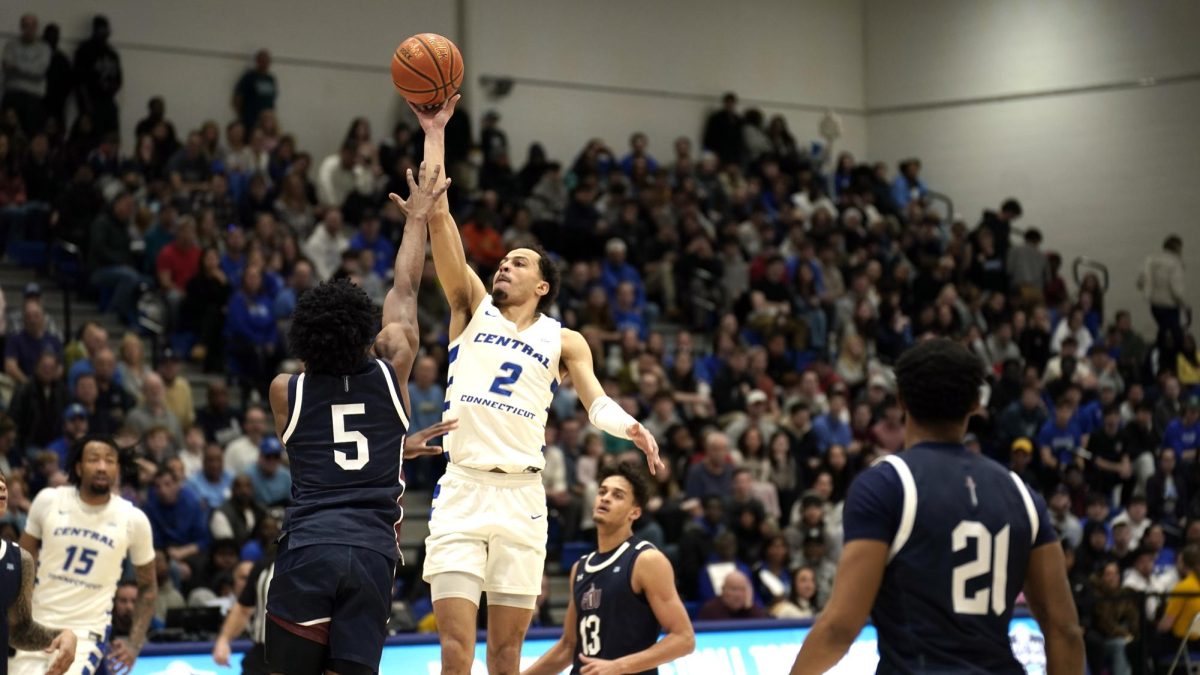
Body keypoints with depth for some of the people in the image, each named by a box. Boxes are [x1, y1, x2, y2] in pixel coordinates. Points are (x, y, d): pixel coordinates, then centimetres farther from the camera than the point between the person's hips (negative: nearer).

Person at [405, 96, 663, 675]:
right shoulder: (472, 310, 12)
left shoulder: (563, 340, 14)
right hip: (461, 491, -1)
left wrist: (629, 426, -22)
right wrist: (435, 133, 3)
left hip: (521, 496, 1)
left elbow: (595, 400, 1)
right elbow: (438, 216, 6)